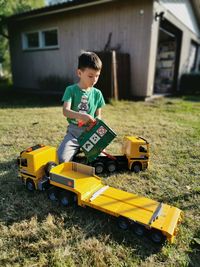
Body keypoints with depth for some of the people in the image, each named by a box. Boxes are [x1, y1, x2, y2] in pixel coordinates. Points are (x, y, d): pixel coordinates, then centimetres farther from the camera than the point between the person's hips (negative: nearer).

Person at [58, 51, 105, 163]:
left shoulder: (97, 93, 4)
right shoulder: (71, 90, -5)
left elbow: (98, 115, 10)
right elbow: (65, 111, -18)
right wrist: (80, 115, -38)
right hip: (73, 132, -2)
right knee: (62, 159, -19)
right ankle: (77, 149, 14)